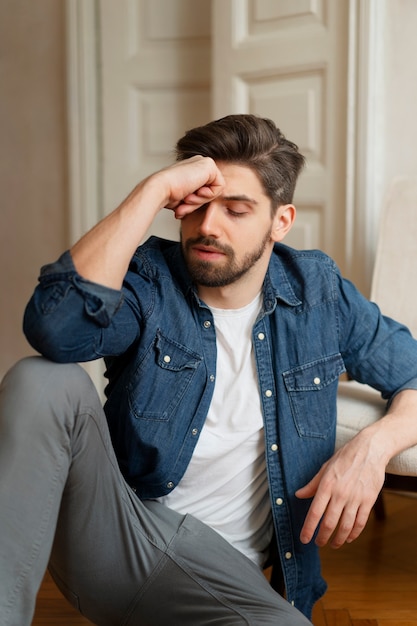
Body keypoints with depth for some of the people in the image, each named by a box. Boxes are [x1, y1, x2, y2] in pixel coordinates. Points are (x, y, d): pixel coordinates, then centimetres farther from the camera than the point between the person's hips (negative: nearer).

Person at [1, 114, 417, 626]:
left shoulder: (318, 291, 3)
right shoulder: (150, 279, -5)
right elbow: (55, 328, -28)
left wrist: (374, 444, -12)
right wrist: (155, 190, -24)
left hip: (217, 564, 1)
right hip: (112, 525, 0)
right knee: (44, 382, -27)